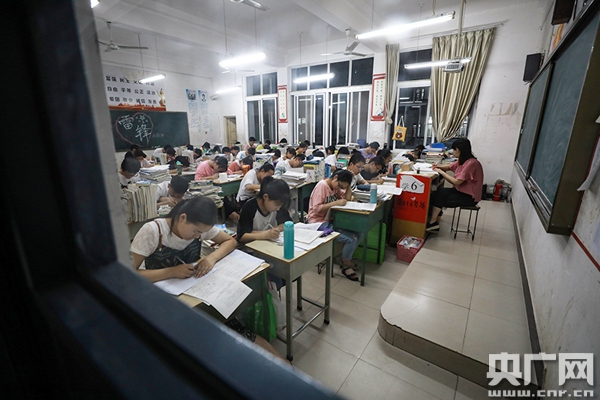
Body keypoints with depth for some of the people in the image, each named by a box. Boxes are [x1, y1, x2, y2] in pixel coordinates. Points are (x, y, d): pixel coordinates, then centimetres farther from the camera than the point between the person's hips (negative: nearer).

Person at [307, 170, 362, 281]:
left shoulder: (336, 186, 10)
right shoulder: (322, 185, -16)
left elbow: (347, 198, 11)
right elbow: (316, 209, -23)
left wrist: (347, 185, 0)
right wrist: (336, 203, -24)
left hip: (331, 220, 9)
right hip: (320, 223, -9)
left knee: (359, 234, -2)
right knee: (351, 239, -19)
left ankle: (345, 259, 17)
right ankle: (346, 267, 7)